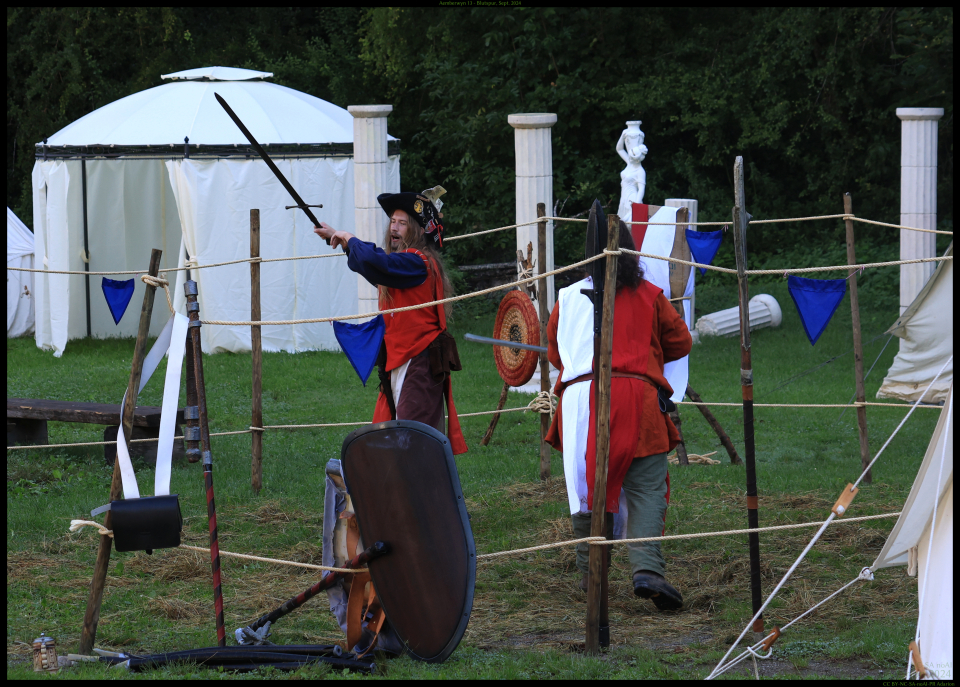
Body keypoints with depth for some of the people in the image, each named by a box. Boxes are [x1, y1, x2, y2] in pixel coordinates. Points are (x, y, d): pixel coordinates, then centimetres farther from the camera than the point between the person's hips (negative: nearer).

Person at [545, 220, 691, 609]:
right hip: (637, 396, -1)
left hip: (580, 396, 1)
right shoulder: (649, 296, 8)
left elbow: (554, 351, 20)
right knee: (646, 488, -3)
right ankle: (647, 568, -21)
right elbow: (680, 342, 16)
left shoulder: (569, 298, 9)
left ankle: (591, 573, 15)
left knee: (587, 486, 11)